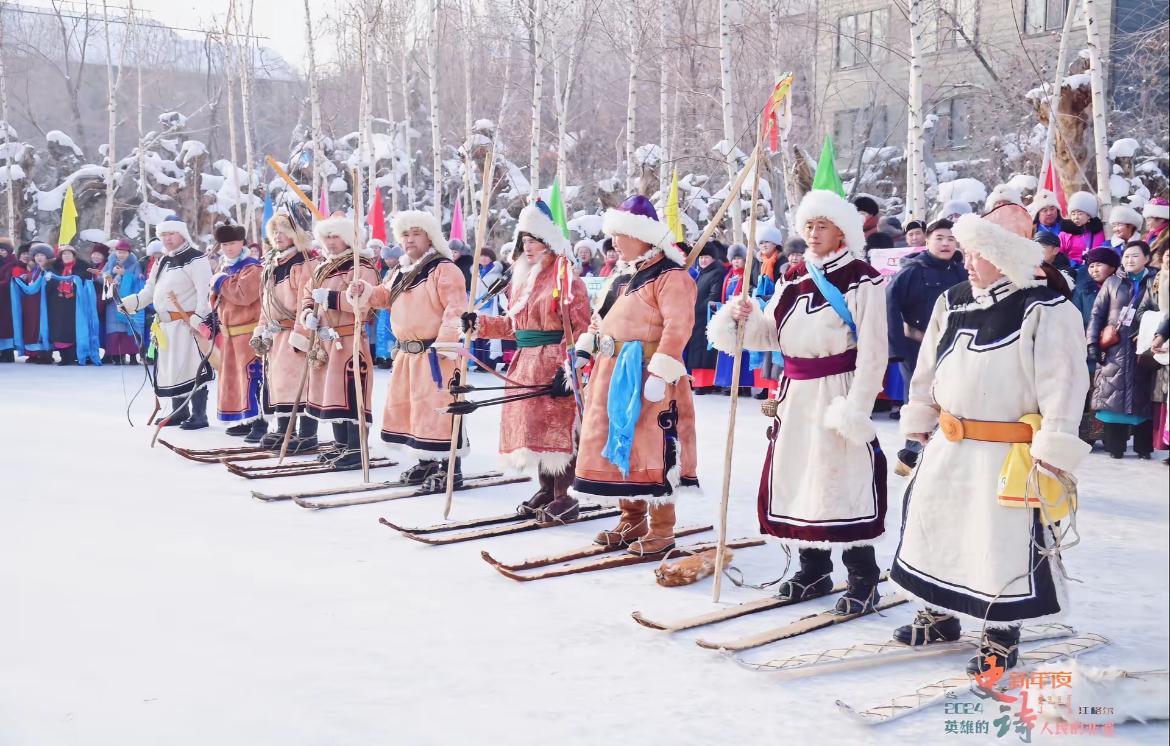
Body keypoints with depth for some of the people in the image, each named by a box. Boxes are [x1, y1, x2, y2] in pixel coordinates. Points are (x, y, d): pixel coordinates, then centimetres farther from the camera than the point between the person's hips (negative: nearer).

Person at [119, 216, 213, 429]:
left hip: (188, 324, -9)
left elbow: (205, 292, -16)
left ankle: (199, 415, -7)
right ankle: (179, 412, 23)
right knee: (170, 368, 12)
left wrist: (199, 319, -25)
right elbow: (150, 290, 21)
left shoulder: (196, 259, -8)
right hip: (165, 323, 9)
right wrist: (128, 303, 6)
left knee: (191, 368, -12)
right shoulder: (162, 262, 20)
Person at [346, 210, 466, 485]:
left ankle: (451, 467, -2)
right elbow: (384, 296, 23)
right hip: (407, 353, 9)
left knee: (437, 409, -10)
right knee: (405, 406, 15)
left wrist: (446, 342, -25)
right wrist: (365, 291, 2)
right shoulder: (399, 273, 16)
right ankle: (427, 462, 27)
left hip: (435, 353, -9)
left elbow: (456, 309, -20)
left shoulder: (444, 269, -12)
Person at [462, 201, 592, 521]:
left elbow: (580, 330, -16)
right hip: (526, 363, 9)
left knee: (557, 428, -7)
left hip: (554, 365, -9)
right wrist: (480, 323, 10)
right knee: (531, 426, 12)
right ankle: (546, 490, 25)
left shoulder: (566, 278, -10)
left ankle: (564, 497, 3)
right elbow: (513, 325, 21)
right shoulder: (524, 278, 16)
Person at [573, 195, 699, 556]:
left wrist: (661, 372, -26)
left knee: (650, 447, -6)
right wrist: (584, 349, 14)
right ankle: (632, 520, 27)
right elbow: (601, 317, 24)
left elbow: (677, 327, -21)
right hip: (612, 372, 9)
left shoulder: (670, 276, -13)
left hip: (646, 374, -9)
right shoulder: (620, 274, 16)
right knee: (619, 445, 14)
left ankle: (661, 530, 4)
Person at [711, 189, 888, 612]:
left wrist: (856, 409, -17)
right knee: (797, 475, 10)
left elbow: (872, 353, -12)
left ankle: (864, 580, 7)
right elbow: (771, 336, 10)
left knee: (845, 480, -6)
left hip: (839, 393, -7)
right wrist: (746, 319, -10)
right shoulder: (795, 279, 12)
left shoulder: (863, 280, -8)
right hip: (797, 394, 7)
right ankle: (814, 570, 25)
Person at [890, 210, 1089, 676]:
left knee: (1002, 544, 1)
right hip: (948, 446, 7)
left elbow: (1064, 384, -14)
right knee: (932, 526, 16)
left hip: (1008, 454, -7)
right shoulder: (952, 303, 7)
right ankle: (940, 614, 36)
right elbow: (928, 368, 16)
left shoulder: (1046, 311, -13)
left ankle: (1001, 636, 21)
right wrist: (920, 422, 17)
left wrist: (1050, 452, -17)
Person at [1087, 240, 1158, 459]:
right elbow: (1097, 315, 8)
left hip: (1142, 349, -1)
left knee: (1142, 396, 1)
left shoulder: (1155, 283, 8)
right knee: (1113, 396, -3)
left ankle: (1143, 447, 9)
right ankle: (1115, 447, 3)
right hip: (1115, 350, 1)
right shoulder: (1112, 283, 11)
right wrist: (1092, 344, -2)